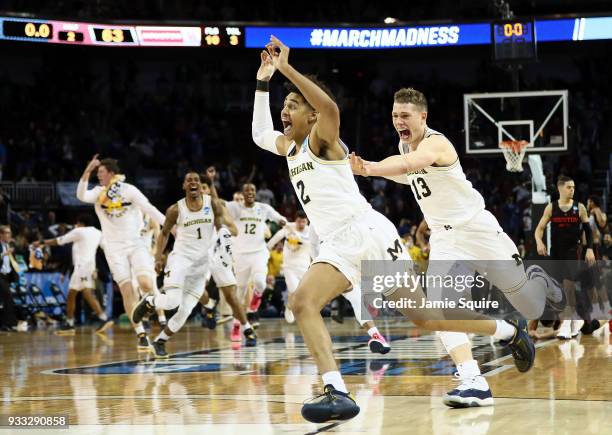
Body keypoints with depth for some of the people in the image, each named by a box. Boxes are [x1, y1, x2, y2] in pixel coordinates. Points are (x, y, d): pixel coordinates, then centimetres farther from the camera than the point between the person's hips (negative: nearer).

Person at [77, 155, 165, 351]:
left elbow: (150, 209, -4)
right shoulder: (98, 192, 4)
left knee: (146, 283, -18)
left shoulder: (129, 190, -2)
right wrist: (87, 171, -26)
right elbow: (81, 196, -16)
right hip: (114, 248, 1)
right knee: (127, 290, -7)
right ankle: (141, 335, -5)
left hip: (135, 244, -1)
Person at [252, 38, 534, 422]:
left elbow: (330, 107, -28)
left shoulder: (322, 140, -6)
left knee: (424, 316, -2)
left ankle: (512, 331, 17)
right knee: (302, 303, -15)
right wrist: (263, 81, 25)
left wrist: (287, 68, -26)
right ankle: (337, 393, -26)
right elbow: (260, 135, 36)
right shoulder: (289, 147, 19)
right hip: (339, 245, 8)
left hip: (367, 233, -8)